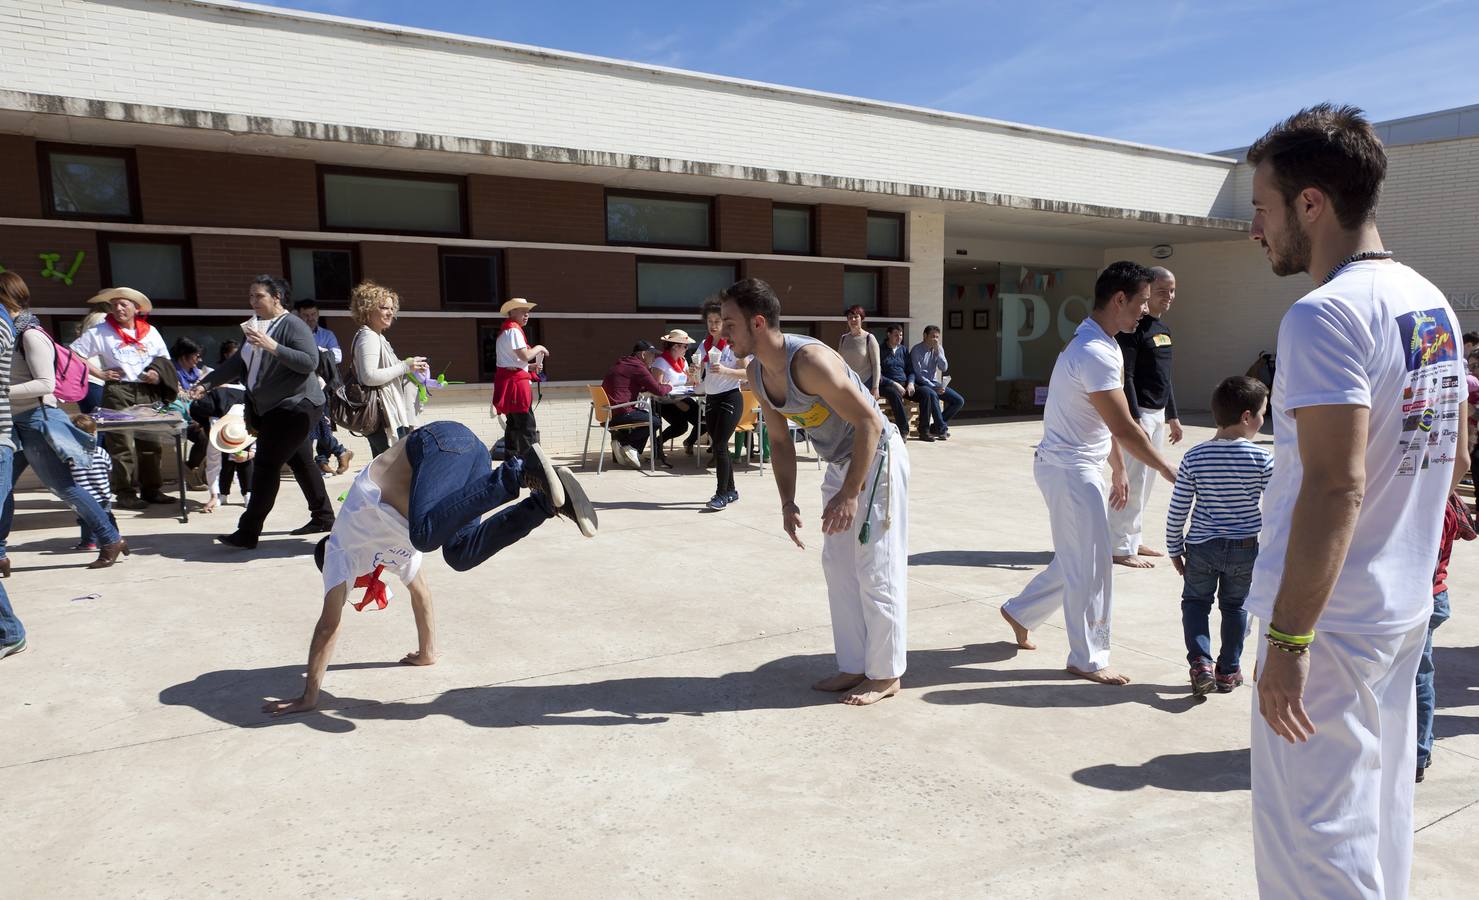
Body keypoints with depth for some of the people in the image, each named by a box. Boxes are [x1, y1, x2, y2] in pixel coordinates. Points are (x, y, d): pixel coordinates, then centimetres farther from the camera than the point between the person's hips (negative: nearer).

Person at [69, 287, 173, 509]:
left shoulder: (150, 331, 15)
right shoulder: (99, 332, 5)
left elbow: (165, 360, 21)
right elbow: (73, 354, 2)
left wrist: (159, 374, 0)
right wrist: (99, 373, -5)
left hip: (147, 392, 4)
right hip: (118, 392, -4)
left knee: (151, 442, 6)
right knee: (122, 444, -6)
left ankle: (152, 489, 15)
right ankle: (126, 493, -2)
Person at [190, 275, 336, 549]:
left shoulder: (292, 325, -11)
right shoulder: (256, 325, 15)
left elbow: (310, 362, -22)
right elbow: (240, 362, 19)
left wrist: (272, 346, -27)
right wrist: (206, 384, 12)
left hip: (295, 405, -9)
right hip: (270, 408, 9)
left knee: (267, 463, -11)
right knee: (300, 463, 13)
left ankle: (248, 533, -9)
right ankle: (323, 517, 24)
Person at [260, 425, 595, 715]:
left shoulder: (340, 552, 19)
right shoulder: (388, 545, 35)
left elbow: (328, 625, 15)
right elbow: (421, 591, 45)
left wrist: (308, 697, 19)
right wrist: (427, 652, 53)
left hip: (439, 443, -6)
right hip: (468, 449, 6)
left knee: (426, 534, -28)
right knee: (461, 555, -2)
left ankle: (522, 470, -43)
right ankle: (546, 499, -18)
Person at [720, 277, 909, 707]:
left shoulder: (809, 360, -29)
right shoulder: (757, 373, -3)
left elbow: (869, 421, -28)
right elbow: (780, 442, 8)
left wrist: (849, 494, -29)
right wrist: (788, 503, 1)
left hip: (877, 458, -9)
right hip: (840, 462, 9)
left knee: (876, 570, -2)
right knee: (838, 566, 12)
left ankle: (885, 675, 12)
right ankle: (854, 667, 23)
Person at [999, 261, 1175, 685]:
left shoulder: (1105, 346, 11)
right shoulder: (1096, 354, -23)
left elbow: (1110, 425, 17)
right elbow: (1125, 428, -22)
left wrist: (1119, 470, 20)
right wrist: (1166, 470, -12)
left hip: (1082, 467, 10)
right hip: (1069, 469, -10)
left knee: (1076, 561, 18)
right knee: (1091, 567, 0)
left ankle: (1020, 611, 34)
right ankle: (1088, 659, 14)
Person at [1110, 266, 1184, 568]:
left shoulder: (1163, 328, 15)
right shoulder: (1133, 328, -13)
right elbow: (1125, 377, -18)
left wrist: (1172, 416, 21)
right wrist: (1135, 420, -22)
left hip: (1158, 414, 9)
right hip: (1138, 413, -9)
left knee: (1146, 481, 14)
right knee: (1132, 481, -7)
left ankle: (1133, 540, 23)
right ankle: (1121, 547, 0)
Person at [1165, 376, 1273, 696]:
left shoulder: (1194, 457, -8)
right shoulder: (1262, 459, -12)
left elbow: (1177, 510, -6)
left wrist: (1174, 549, 6)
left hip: (1201, 548, 0)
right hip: (1246, 549, 0)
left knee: (1196, 601, 16)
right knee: (1235, 606, 17)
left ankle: (1200, 661, -1)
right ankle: (1228, 670, 24)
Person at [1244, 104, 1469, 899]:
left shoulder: (1325, 314, -20)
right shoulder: (1432, 304, 10)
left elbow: (1335, 485, -26)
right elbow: (1451, 455, 18)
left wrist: (1287, 638, -23)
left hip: (1330, 620, -9)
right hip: (1403, 609, 9)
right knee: (1378, 813, 22)